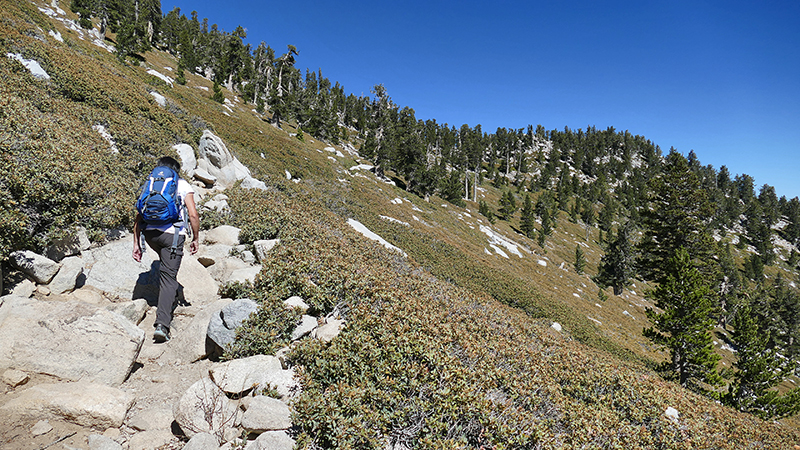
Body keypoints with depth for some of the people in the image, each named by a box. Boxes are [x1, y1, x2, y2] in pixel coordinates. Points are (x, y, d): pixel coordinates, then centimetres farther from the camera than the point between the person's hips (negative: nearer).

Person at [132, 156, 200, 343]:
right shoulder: (183, 185, 10)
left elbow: (139, 216, 14)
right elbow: (193, 214, -1)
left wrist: (136, 244, 16)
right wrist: (196, 239, 9)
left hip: (150, 232, 4)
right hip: (172, 233, -4)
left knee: (166, 266, 34)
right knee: (168, 276, -3)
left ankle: (171, 295, 37)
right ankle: (162, 324, -10)